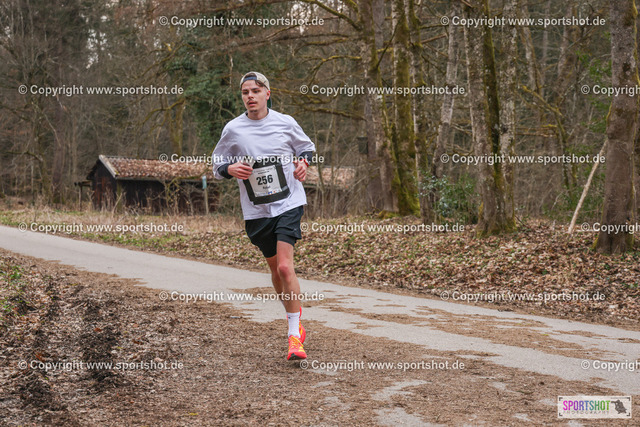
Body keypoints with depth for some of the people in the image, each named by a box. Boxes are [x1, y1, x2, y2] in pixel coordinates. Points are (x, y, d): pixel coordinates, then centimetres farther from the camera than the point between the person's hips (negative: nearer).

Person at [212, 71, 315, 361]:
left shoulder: (285, 122, 0)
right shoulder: (233, 129, 0)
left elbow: (307, 147, 17)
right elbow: (217, 164, 10)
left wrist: (303, 162, -5)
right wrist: (230, 169, -13)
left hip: (288, 204, -2)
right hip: (256, 211, 2)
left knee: (285, 266, -16)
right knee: (274, 268, 12)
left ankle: (294, 335, -10)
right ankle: (293, 314, 39)